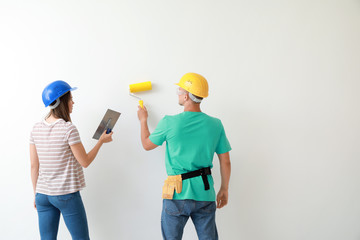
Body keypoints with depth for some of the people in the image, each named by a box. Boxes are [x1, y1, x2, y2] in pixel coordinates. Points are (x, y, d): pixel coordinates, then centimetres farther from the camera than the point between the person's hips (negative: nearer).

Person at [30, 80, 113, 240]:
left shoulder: (36, 129, 2)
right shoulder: (68, 128, -15)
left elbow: (34, 166, 6)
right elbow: (85, 162, -8)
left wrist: (36, 194, 16)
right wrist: (101, 141, 4)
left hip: (42, 195, 6)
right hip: (67, 195, -6)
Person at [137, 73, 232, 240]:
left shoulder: (169, 123, -10)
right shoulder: (215, 124, -3)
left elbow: (147, 144, 8)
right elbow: (225, 162, 3)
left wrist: (143, 120, 25)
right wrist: (224, 189, 17)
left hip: (177, 195, -2)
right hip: (205, 194, 3)